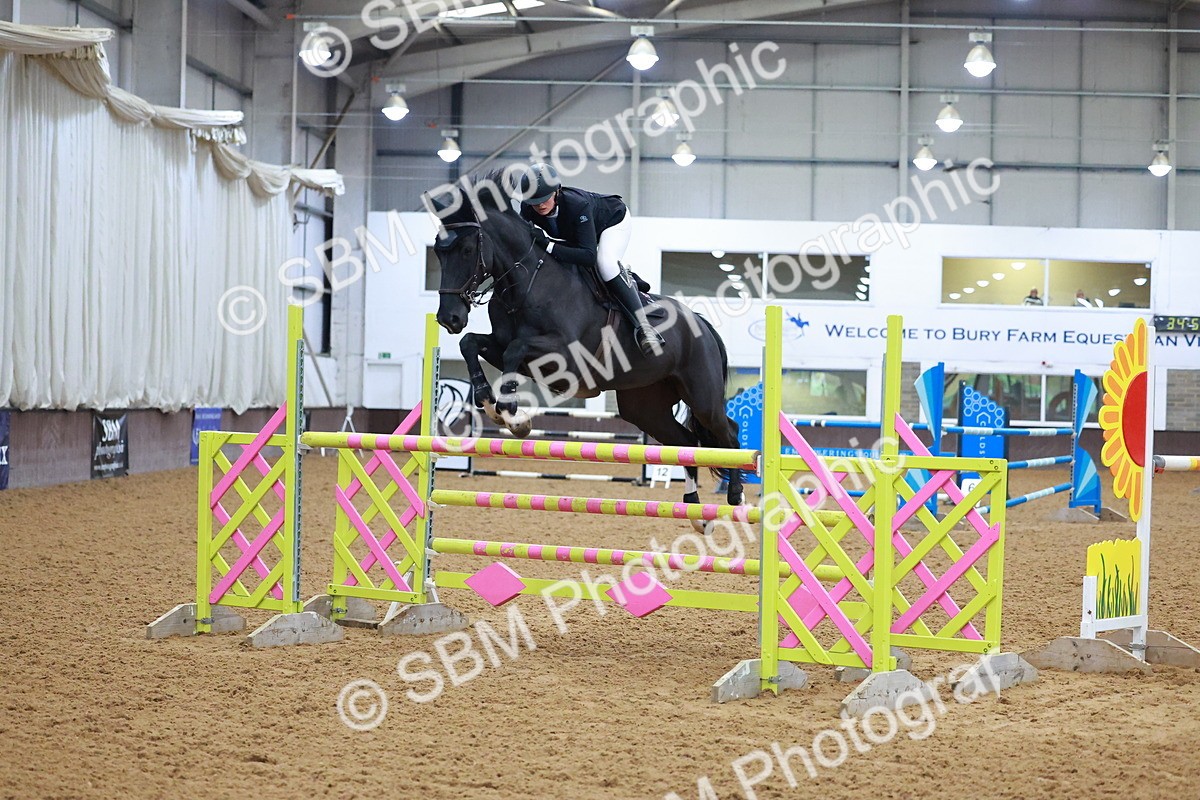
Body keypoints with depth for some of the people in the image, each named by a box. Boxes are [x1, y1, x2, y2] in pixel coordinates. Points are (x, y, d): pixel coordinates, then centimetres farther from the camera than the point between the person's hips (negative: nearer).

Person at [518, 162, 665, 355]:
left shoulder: (577, 205, -43)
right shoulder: (527, 208, -27)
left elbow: (589, 256, -49)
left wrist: (548, 245, -54)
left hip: (614, 219, -8)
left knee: (605, 263, -33)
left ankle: (642, 325, -30)